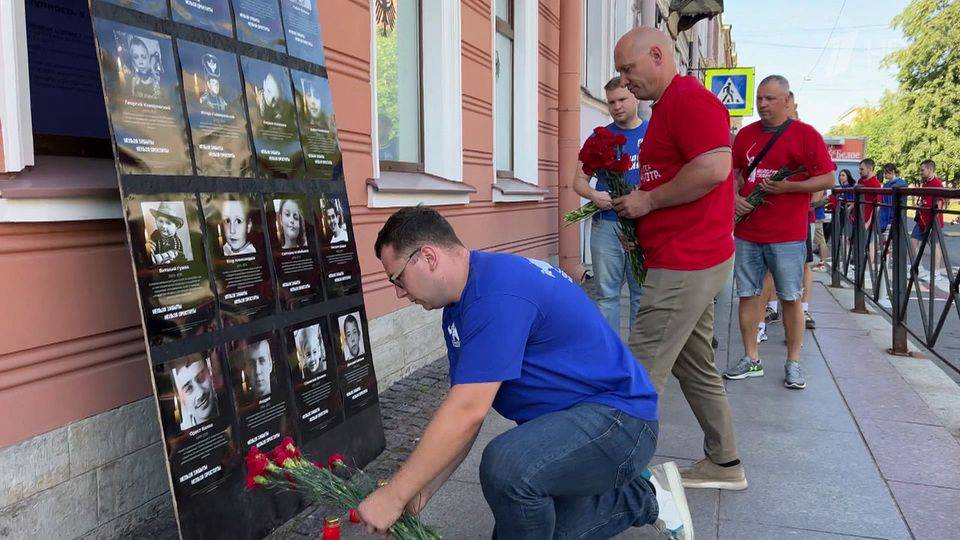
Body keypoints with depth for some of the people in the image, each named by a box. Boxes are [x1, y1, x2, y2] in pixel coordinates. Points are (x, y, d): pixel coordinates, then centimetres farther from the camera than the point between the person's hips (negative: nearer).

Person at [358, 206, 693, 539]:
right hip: (565, 425, 10)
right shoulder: (460, 305, 6)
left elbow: (467, 412, -29)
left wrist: (394, 496, -21)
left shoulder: (496, 293, -26)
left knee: (506, 465, -35)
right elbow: (462, 408, 7)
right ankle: (643, 496, 28)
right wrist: (422, 491, 1)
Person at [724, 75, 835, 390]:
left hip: (788, 234, -4)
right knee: (748, 294, 7)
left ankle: (793, 363, 13)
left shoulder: (805, 134, -1)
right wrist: (733, 196, 0)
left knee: (791, 298, 2)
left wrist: (788, 187, -17)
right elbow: (733, 173, 20)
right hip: (747, 231, 4)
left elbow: (827, 178, -5)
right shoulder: (745, 134, 12)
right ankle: (752, 360, 18)